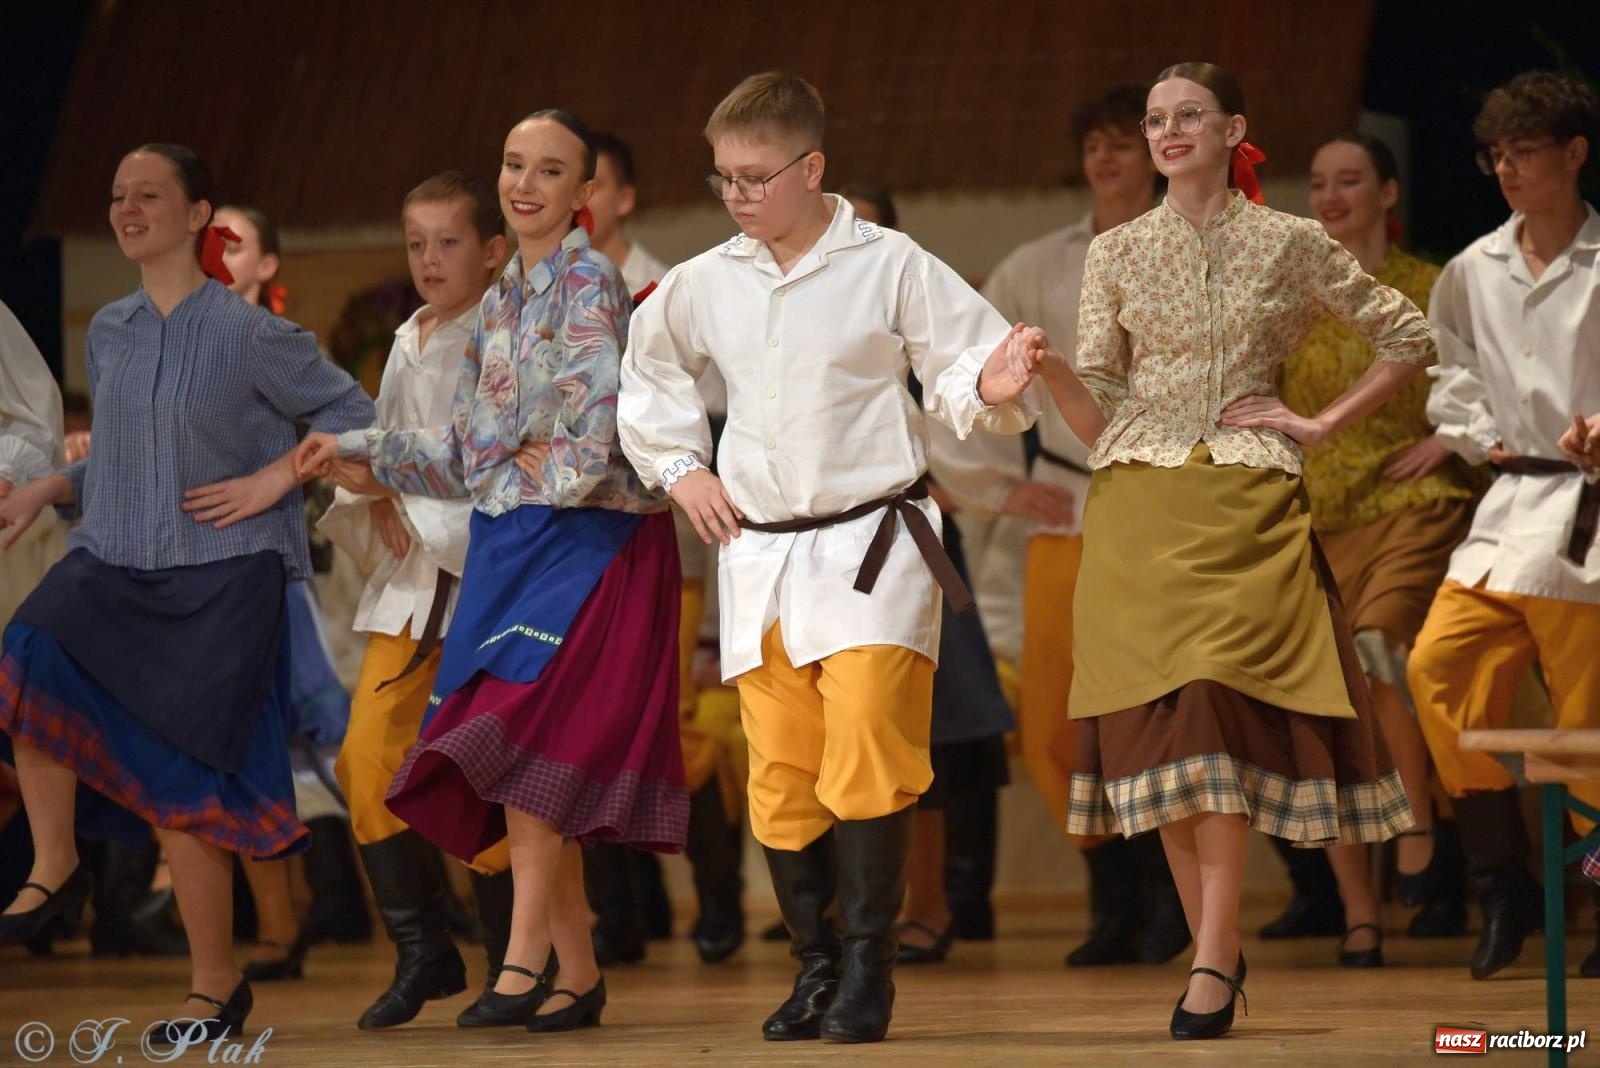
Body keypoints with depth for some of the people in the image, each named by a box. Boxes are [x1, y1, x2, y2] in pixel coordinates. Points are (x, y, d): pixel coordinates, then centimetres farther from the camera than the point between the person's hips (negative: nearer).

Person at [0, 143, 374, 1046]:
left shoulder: (250, 334, -6)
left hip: (222, 577, -4)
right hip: (114, 564, 4)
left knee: (178, 778, -5)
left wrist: (273, 481, -8)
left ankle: (217, 986, 9)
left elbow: (352, 414, 0)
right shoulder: (109, 333, 11)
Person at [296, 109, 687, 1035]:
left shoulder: (589, 284, -8)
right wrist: (359, 450, 11)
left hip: (585, 539, -8)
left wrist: (555, 471, -6)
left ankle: (528, 956, -14)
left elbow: (603, 416, -20)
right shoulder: (500, 302, 16)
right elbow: (468, 452, 18)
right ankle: (577, 969, 9)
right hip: (506, 544, 8)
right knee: (520, 758, 3)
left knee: (527, 736, -16)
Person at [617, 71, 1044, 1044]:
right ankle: (814, 965, 16)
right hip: (759, 552, 4)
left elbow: (959, 362, -1)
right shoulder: (704, 284, 9)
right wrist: (679, 468, 17)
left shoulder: (889, 265, -3)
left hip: (872, 543, -4)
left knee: (866, 760, -15)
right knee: (781, 773, 4)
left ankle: (868, 968, -8)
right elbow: (649, 372, 27)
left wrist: (992, 389, -23)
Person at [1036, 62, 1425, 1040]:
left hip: (1246, 508, -2)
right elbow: (1097, 409, 8)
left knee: (1218, 704, -15)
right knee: (1162, 723, -4)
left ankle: (1214, 956, -16)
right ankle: (1217, 947, 5)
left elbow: (1409, 338, 13)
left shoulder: (1290, 245, 6)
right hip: (1140, 508, 2)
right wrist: (1049, 368, -12)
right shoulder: (1117, 254, 11)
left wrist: (1323, 426, 6)